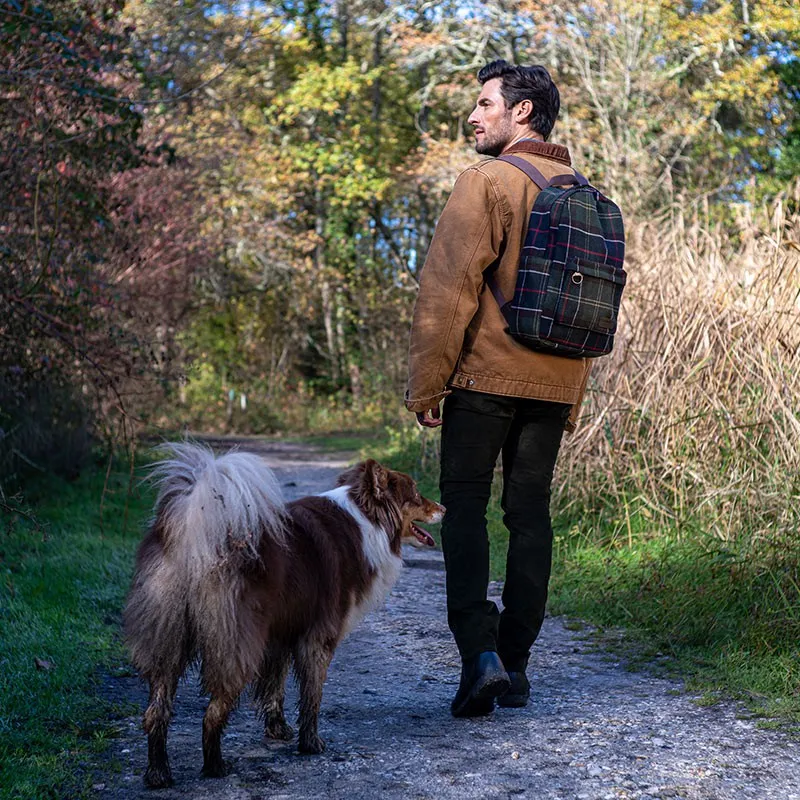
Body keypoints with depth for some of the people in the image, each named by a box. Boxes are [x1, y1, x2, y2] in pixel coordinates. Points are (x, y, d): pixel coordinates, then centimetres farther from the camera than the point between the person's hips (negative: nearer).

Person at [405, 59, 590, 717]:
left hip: (486, 376, -6)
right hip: (556, 384, 6)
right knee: (531, 514, 9)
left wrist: (426, 384, -8)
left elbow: (448, 289, -14)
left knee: (465, 507, 2)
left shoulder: (486, 182, -8)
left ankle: (479, 651, -11)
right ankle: (515, 666, 13)